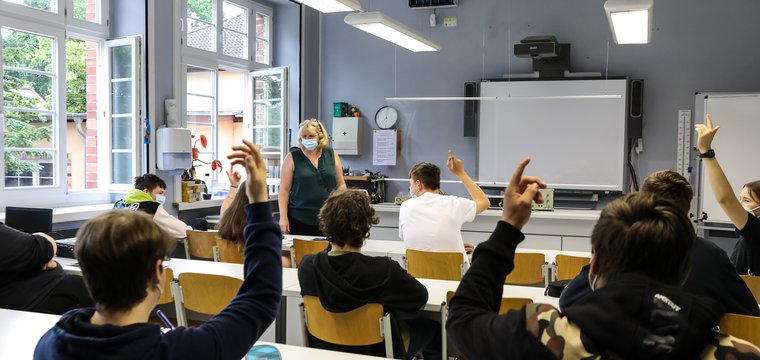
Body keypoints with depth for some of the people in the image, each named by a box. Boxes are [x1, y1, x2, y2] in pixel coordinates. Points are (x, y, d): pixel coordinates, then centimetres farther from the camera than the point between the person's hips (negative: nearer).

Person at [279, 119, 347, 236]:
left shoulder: (332, 155, 7)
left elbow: (340, 185, 10)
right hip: (300, 219, -2)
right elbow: (284, 189, -1)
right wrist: (283, 217, -7)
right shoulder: (292, 157, 1)